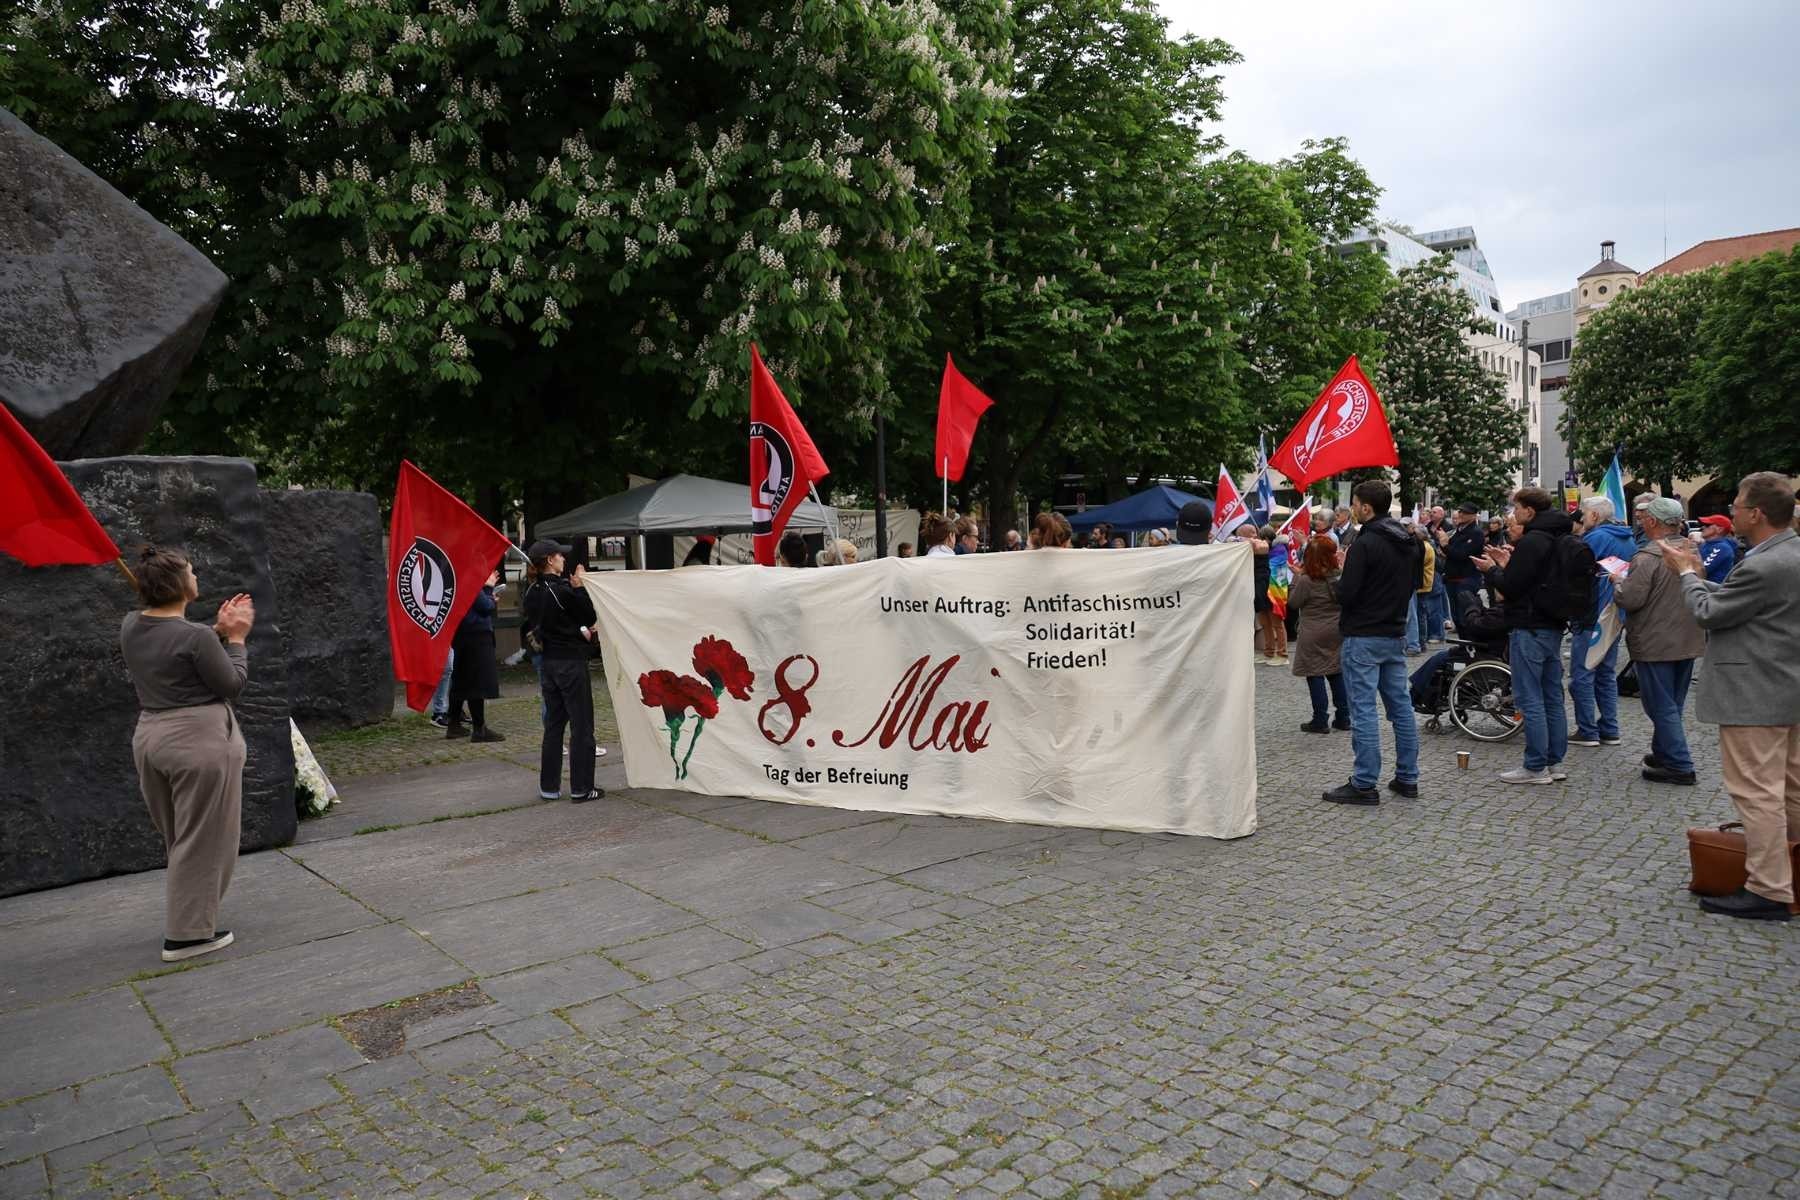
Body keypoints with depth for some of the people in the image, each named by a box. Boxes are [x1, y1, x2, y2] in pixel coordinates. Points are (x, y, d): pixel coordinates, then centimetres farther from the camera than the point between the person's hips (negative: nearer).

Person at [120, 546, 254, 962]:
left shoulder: (131, 627, 4)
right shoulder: (195, 636, -19)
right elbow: (232, 685, -9)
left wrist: (218, 630, 11)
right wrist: (236, 639, 1)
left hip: (149, 737, 8)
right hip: (199, 741, -8)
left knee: (178, 836, 22)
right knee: (200, 839, 3)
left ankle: (189, 916, 36)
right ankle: (187, 934, 10)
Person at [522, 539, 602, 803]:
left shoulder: (532, 593, 6)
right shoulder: (563, 590, -17)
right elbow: (591, 619, -8)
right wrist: (579, 588, -8)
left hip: (549, 662, 8)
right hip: (571, 662, -8)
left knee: (553, 724, 14)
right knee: (581, 726, 0)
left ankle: (549, 786, 18)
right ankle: (581, 789, 3)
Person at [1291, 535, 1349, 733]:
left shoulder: (1306, 580, -17)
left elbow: (1293, 602, -7)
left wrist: (1296, 576, -2)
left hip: (1314, 635, -6)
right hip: (1338, 631, 6)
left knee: (1315, 675, 1)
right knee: (1337, 673, 14)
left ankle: (1320, 720, 3)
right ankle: (1343, 717, 18)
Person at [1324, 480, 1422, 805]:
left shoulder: (1364, 544, -17)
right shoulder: (1409, 543, 10)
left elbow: (1345, 595, -19)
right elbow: (1414, 584, 20)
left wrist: (1344, 570, 0)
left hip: (1363, 638, -8)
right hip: (1395, 635, 8)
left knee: (1363, 709, -4)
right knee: (1401, 706, 12)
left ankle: (1364, 784, -1)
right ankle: (1407, 778, 19)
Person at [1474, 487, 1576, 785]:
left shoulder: (1532, 541, -16)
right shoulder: (1559, 539, 13)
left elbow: (1511, 587, -16)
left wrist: (1491, 570, 1)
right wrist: (1508, 564, 16)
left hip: (1530, 628, -10)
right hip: (1554, 626, 10)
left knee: (1529, 698, -5)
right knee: (1552, 696, 12)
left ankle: (1535, 767, -1)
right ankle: (1555, 763, 18)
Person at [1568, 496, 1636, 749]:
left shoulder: (1595, 538, -14)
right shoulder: (1629, 541, 13)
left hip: (1592, 618, -9)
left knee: (1582, 675, -3)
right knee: (1607, 673, 15)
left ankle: (1587, 731, -2)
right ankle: (1609, 730, 17)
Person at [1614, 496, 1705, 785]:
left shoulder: (1648, 557, -22)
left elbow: (1628, 599, -24)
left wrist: (1617, 583, -5)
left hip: (1656, 644, -8)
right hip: (1688, 641, 8)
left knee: (1662, 707, 0)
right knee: (1673, 704, 18)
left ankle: (1679, 766, 2)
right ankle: (1664, 754, 29)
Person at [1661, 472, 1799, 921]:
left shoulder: (1764, 567, -24)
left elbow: (1709, 612, -15)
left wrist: (1687, 573, -1)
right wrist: (1698, 574, 12)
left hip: (1755, 696, -11)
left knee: (1757, 792, -4)